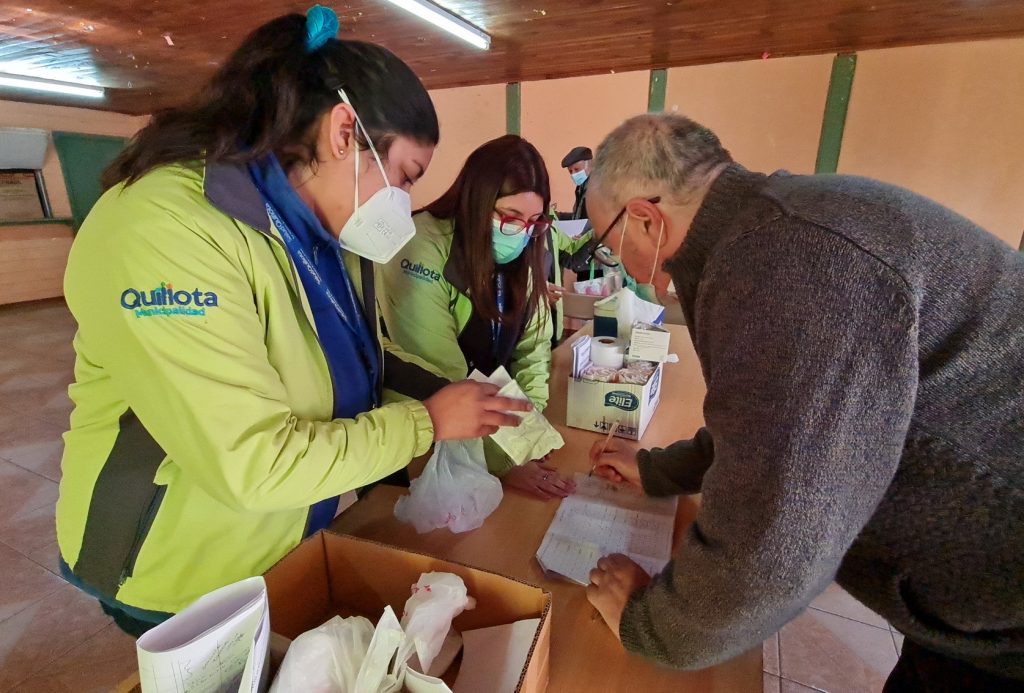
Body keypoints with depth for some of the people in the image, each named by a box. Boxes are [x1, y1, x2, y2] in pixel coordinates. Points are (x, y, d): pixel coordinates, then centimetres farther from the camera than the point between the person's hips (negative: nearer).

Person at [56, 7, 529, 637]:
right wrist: (426, 423, -26)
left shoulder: (324, 230, -4)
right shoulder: (165, 230, -31)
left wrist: (453, 397, -12)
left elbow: (358, 360, 1)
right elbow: (252, 463, -34)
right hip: (184, 581, -7)